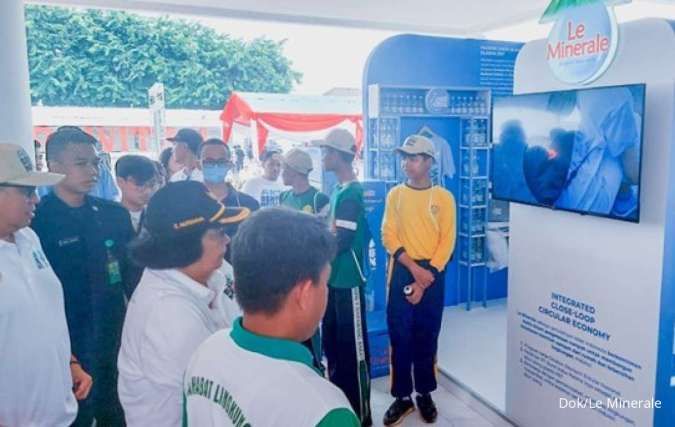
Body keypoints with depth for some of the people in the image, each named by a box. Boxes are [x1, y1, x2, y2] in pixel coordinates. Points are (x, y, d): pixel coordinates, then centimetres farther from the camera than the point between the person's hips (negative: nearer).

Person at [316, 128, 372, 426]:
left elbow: (342, 240, -20)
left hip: (347, 281, -9)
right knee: (332, 342, 19)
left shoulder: (352, 192, -18)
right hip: (333, 278, 9)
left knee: (352, 347, 3)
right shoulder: (338, 190, 11)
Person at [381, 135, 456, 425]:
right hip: (402, 271, 1)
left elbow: (447, 241, -3)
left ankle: (425, 394, 24)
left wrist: (426, 276, -11)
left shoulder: (444, 197, 0)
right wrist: (414, 268, -14)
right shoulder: (395, 195, 4)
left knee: (427, 337, 8)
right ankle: (402, 396, 16)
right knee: (400, 336, 2)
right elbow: (389, 236, -2)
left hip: (433, 273, -1)